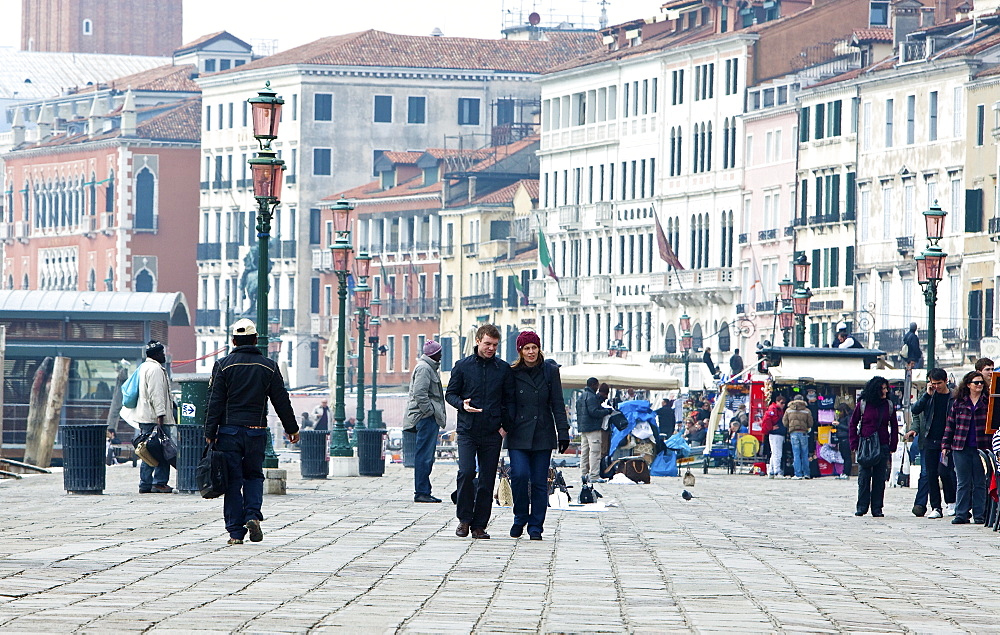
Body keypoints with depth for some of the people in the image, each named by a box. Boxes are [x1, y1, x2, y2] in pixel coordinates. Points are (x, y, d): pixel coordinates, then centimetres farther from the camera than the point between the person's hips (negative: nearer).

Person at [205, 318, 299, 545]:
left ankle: (236, 531, 0)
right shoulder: (269, 367, 4)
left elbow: (215, 402, -5)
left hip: (229, 430, -1)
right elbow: (281, 401, 8)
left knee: (233, 481, 2)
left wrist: (210, 433, -3)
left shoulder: (223, 365, -1)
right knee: (254, 475, 16)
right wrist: (291, 429, 19)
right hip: (256, 431, 1)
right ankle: (253, 515, -7)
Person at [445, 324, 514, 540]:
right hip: (468, 431, -1)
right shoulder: (463, 366, 4)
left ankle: (479, 525, 8)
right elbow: (450, 393, 10)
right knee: (466, 472, -15)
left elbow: (509, 400, 11)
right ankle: (464, 519, 0)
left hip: (492, 433, 1)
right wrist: (462, 404, -11)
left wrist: (506, 425, -1)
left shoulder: (503, 369, 6)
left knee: (487, 480, 1)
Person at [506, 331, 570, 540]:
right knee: (519, 475, -16)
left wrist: (563, 433, 0)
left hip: (543, 435, 1)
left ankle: (536, 527, 10)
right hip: (518, 435, -1)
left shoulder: (550, 371, 4)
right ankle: (520, 517, 7)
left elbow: (557, 404, 5)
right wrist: (503, 428, -2)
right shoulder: (513, 373, 2)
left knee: (539, 482, 1)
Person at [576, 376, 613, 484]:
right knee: (594, 452, -9)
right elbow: (594, 412, -21)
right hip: (593, 428, -10)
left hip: (582, 428, 10)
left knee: (584, 452, 12)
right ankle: (594, 476, -13)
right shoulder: (591, 397, -13)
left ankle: (584, 474, 14)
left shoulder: (580, 397, 18)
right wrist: (607, 411, -11)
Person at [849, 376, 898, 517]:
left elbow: (894, 427, 12)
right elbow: (853, 424, 7)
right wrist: (854, 445, 0)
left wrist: (893, 446, 4)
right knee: (864, 476, -2)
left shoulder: (889, 405, 6)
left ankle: (877, 508, 7)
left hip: (883, 446, 2)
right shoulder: (863, 404, 1)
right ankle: (862, 507, 4)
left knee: (880, 478, 2)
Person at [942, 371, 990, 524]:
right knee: (963, 483, 2)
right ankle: (961, 514, 5)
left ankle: (979, 515, 7)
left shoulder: (988, 402, 5)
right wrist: (945, 445, 5)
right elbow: (950, 425, 11)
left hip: (981, 447, -1)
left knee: (980, 483, 2)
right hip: (961, 448, 1)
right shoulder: (958, 402, 8)